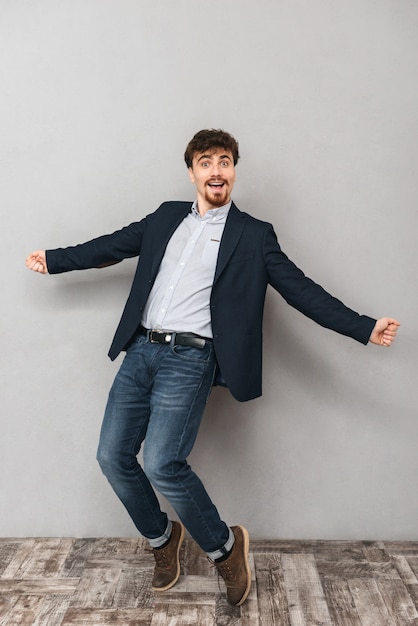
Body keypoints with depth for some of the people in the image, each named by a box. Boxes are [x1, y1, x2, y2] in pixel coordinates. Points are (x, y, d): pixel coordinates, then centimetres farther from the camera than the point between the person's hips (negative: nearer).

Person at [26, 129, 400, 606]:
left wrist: (364, 328, -8)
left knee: (161, 463, -16)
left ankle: (224, 547, 12)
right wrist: (53, 259, 23)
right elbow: (112, 246, 21)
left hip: (189, 359, -5)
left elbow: (301, 290, 0)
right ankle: (162, 538, 30)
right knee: (112, 456, 4)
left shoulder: (254, 235, 4)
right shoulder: (166, 217, 15)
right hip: (140, 350, 5)